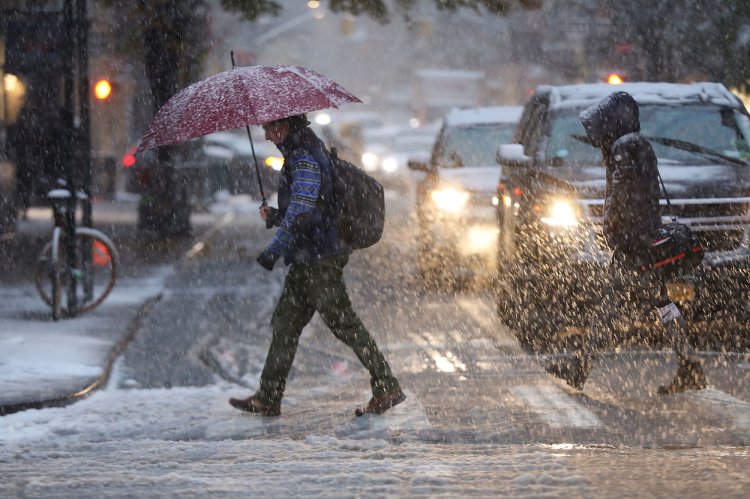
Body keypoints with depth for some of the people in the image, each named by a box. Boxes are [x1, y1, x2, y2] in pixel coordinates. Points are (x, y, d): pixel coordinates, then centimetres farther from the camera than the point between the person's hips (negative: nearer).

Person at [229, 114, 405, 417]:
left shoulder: (305, 159, -16)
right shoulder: (302, 154, 17)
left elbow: (301, 212, -25)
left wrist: (274, 250, -25)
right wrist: (274, 216, 9)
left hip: (319, 259, -10)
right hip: (308, 259, 10)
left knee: (342, 322, -6)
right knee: (285, 323, 12)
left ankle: (387, 388, -2)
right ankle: (268, 398, 16)